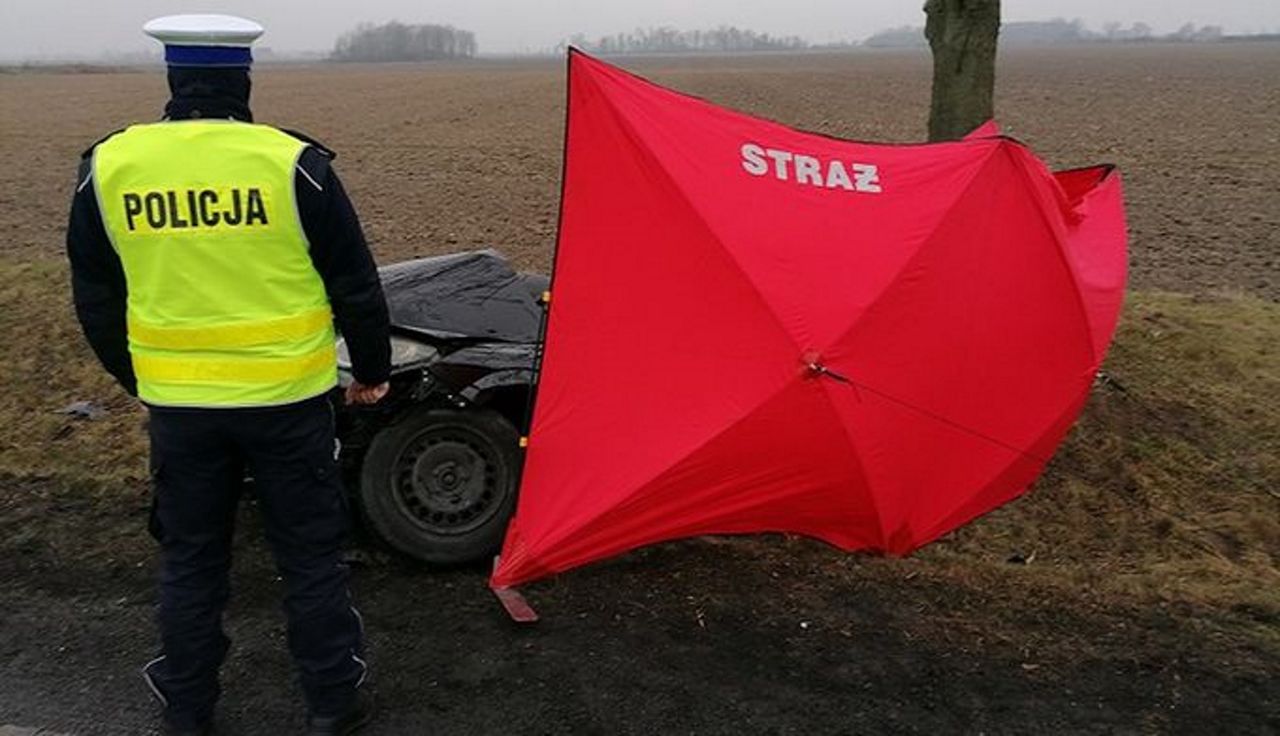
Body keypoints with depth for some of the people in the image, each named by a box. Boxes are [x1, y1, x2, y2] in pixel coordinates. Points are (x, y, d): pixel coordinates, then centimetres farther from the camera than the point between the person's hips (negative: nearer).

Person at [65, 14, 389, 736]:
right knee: (311, 554, 13)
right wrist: (373, 370, 10)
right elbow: (356, 285, -5)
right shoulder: (293, 164, -13)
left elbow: (96, 298, 8)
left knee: (189, 557, 19)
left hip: (177, 405, 3)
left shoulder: (108, 167, -2)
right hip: (287, 398, -2)